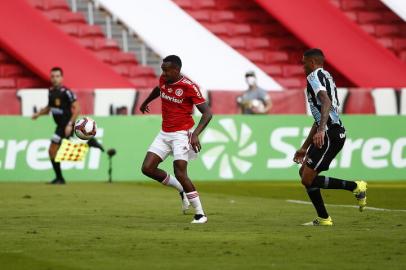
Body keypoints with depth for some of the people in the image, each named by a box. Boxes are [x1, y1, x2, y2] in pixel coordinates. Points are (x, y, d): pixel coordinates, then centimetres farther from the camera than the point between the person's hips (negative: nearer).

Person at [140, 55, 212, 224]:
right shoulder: (163, 80, 2)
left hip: (181, 133, -7)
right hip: (164, 133, 7)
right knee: (147, 168, -3)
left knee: (180, 174, -17)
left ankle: (200, 214, -6)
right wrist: (146, 102, 45)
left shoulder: (189, 87, -17)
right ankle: (182, 190, 17)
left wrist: (196, 134, -29)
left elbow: (207, 113, -16)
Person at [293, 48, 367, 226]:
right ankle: (323, 218, 12)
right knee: (304, 173, 15)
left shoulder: (315, 76, -5)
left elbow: (326, 102, -25)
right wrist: (304, 148, 33)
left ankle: (355, 187, -8)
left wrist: (321, 130, -38)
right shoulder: (325, 77, 26)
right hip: (335, 133, 10)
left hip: (329, 134, -10)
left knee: (308, 179, -10)